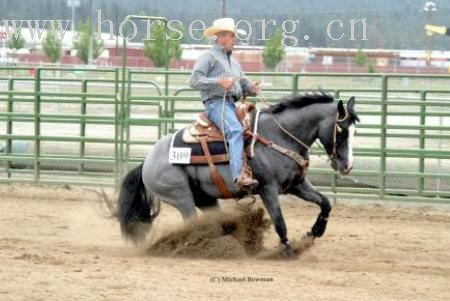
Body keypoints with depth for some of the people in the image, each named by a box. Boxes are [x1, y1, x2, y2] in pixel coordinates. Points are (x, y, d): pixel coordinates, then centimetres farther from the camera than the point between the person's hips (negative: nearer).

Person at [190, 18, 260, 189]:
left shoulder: (233, 62, 29)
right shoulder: (208, 57, 3)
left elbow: (243, 83, 31)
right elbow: (194, 81, -8)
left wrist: (251, 88, 6)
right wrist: (219, 82, -18)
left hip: (233, 104, 9)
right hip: (216, 102, -9)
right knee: (235, 131, -31)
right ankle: (239, 175, -43)